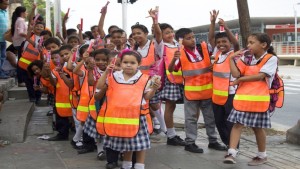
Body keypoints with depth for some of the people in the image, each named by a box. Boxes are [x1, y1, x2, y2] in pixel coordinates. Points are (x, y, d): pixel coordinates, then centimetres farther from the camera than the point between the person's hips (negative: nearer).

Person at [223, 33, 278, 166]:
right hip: (242, 98, 4)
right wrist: (232, 58, -8)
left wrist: (240, 79, -9)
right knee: (237, 124, -4)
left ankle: (262, 155, 23)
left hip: (259, 99, -4)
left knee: (257, 127, 7)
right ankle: (231, 153, -8)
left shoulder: (271, 58, -5)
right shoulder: (246, 58, 9)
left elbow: (260, 76, -14)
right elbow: (236, 73, -2)